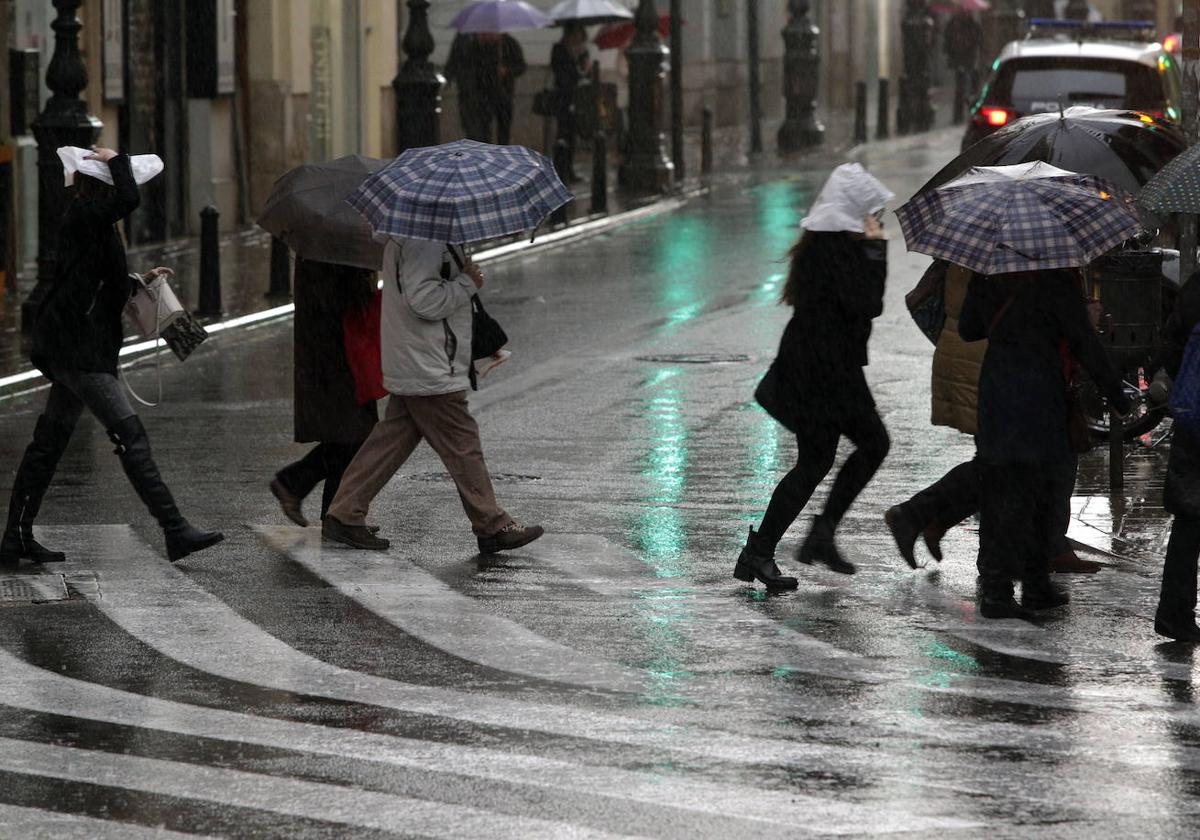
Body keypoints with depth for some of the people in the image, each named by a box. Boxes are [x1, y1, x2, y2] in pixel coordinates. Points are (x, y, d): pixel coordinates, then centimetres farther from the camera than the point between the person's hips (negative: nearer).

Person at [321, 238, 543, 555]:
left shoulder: (403, 238, 14)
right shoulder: (423, 240, -20)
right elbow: (421, 298, -27)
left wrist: (464, 275, 7)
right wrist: (467, 282, -15)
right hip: (430, 372, -10)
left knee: (392, 442, 12)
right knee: (463, 446, -1)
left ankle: (344, 516, 12)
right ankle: (492, 527, 7)